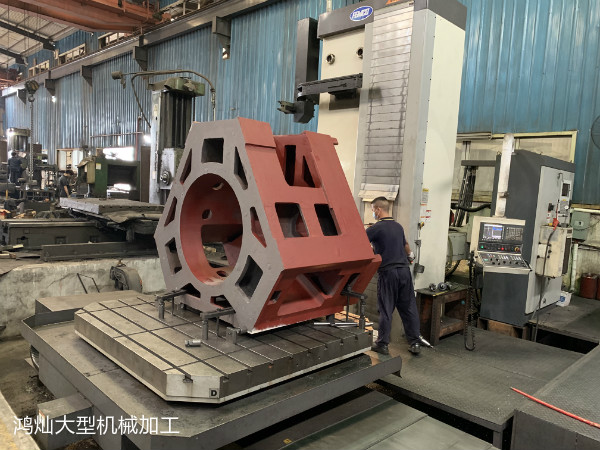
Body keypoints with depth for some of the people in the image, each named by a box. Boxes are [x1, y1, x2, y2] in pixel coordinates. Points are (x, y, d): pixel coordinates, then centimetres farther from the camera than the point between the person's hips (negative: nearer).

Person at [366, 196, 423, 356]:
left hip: (388, 272, -6)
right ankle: (415, 343, 16)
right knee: (409, 308, 10)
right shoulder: (398, 226, 14)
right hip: (404, 270, 6)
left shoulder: (376, 228, -10)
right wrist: (410, 256, 49)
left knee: (386, 310, 2)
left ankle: (382, 344, 11)